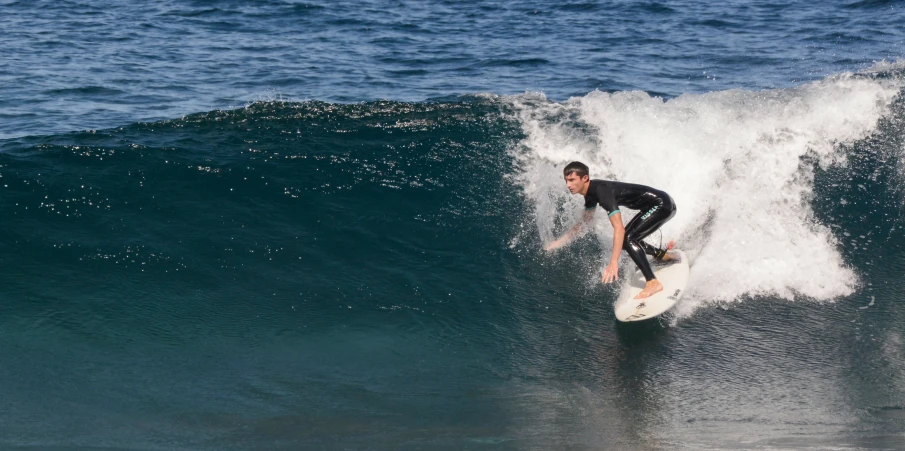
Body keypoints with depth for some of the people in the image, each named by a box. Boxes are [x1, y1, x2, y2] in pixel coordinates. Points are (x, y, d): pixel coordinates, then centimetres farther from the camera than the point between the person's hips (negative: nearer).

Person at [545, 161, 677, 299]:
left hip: (662, 204, -10)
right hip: (654, 206, 10)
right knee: (625, 240, 16)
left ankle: (653, 283, -20)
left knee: (627, 239, -22)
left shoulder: (601, 191, -28)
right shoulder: (591, 192, 1)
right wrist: (559, 242, 13)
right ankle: (663, 255, 32)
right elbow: (584, 222, 17)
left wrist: (614, 262, -41)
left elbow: (619, 228, -36)